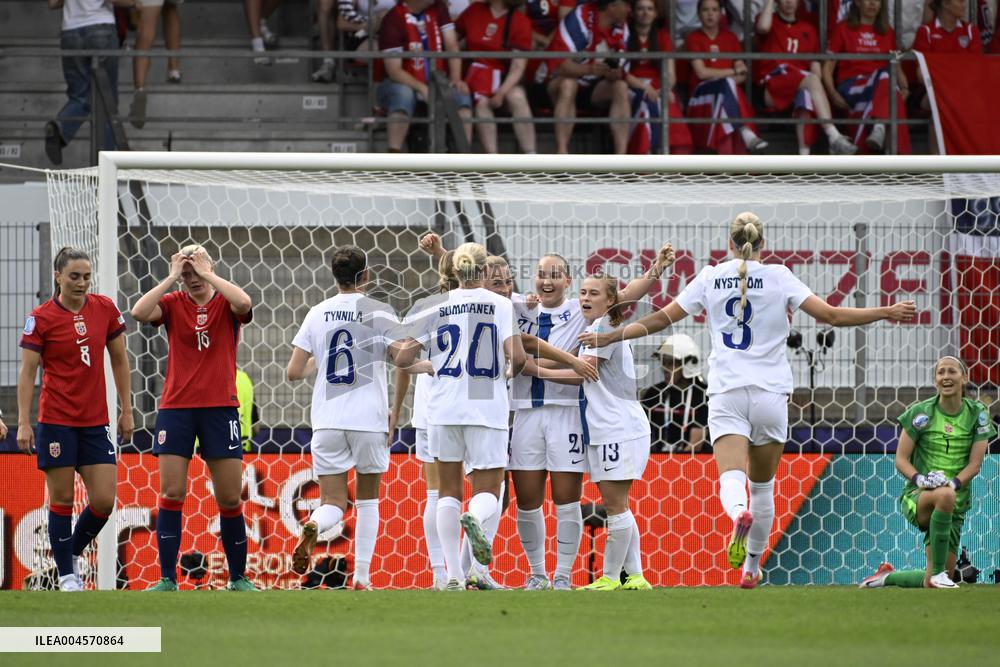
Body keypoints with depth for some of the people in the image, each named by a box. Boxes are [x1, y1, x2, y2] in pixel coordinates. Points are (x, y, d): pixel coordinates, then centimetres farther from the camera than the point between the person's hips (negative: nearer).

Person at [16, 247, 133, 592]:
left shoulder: (105, 309, 4)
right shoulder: (41, 318, -6)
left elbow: (119, 360, 12)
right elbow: (27, 372, -6)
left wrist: (126, 410, 10)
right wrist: (23, 423, -12)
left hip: (95, 422, 3)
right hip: (56, 420, -3)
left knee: (104, 501, -2)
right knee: (62, 500, 0)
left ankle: (72, 554, 23)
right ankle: (67, 576, 10)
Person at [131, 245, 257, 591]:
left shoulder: (225, 302, 1)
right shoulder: (172, 303, 3)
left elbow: (244, 303, -23)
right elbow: (139, 312, -15)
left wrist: (207, 274, -16)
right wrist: (172, 278, -13)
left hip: (220, 407, -1)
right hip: (175, 407, 1)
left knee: (230, 498, 2)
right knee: (171, 494, -4)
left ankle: (238, 578, 14)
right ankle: (167, 579, -1)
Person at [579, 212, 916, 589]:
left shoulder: (710, 278, 4)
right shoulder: (778, 278, 0)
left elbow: (662, 319, 7)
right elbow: (830, 315, -5)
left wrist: (610, 337, 18)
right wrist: (886, 313, 4)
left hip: (726, 393, 0)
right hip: (770, 392, 0)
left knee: (731, 478, -13)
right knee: (763, 486, 15)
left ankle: (739, 515, -48)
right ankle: (752, 566, 20)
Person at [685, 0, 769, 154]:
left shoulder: (730, 37, 15)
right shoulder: (694, 39, 5)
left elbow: (742, 76, 9)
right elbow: (701, 72, -8)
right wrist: (734, 71, -4)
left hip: (727, 94, 3)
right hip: (703, 93, -3)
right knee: (727, 82, -34)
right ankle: (747, 134, -51)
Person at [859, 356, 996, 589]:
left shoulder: (978, 414, 2)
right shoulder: (921, 412, -4)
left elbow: (974, 464, -3)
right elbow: (901, 459, -4)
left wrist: (953, 483, -22)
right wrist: (920, 479, -24)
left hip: (955, 508, 3)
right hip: (916, 497, -3)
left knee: (931, 585, 1)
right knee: (944, 495, -42)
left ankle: (887, 577, 33)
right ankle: (937, 572, -31)